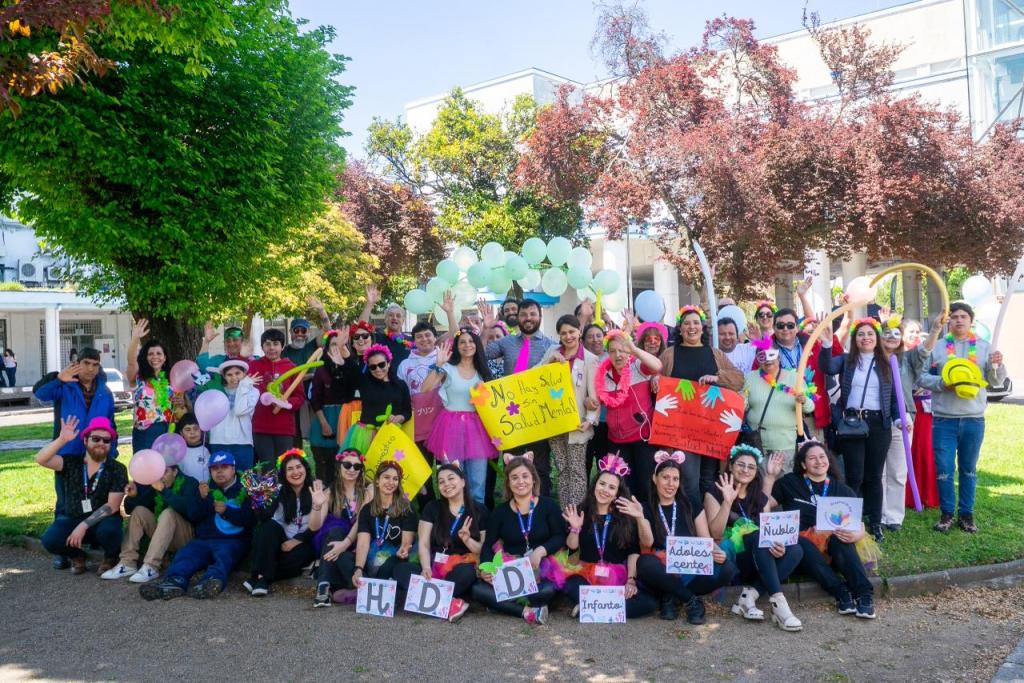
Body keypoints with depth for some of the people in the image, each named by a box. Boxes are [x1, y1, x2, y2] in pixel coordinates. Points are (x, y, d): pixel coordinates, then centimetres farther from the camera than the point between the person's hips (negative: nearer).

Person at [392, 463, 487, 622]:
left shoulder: (479, 511, 3)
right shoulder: (432, 508, 8)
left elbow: (483, 550, 3)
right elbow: (423, 544, 0)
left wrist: (466, 539, -18)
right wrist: (426, 568, -18)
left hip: (461, 568, -2)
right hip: (435, 566, 2)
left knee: (467, 573, -38)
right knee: (401, 569, -27)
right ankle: (452, 603, -36)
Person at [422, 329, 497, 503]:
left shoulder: (482, 372, 11)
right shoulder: (448, 369, 0)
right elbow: (425, 389, -13)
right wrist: (438, 365, -17)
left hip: (476, 426, 3)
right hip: (452, 425, -3)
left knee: (478, 481, 0)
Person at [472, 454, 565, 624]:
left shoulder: (548, 505, 2)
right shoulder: (500, 512, 8)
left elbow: (560, 537, -2)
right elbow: (488, 545, 4)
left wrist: (540, 551, -22)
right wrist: (485, 569, -16)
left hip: (542, 570, -2)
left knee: (549, 590, -37)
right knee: (478, 589, -25)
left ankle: (502, 603, -14)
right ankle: (526, 611, -25)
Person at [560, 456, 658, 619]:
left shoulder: (626, 516, 3)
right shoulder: (581, 512, 4)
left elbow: (634, 551, -1)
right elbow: (572, 546, 2)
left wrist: (631, 580, -13)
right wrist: (575, 528, -17)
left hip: (618, 576, 1)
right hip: (587, 574, -1)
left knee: (649, 602, -26)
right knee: (571, 586, -36)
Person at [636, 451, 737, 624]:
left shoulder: (691, 505, 7)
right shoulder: (646, 509, 2)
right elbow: (647, 544, -13)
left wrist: (716, 552, -21)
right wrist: (640, 518, -30)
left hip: (690, 572, 2)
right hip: (662, 575, -2)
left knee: (727, 568, -26)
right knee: (645, 563, -36)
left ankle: (671, 597, -11)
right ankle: (691, 600, -19)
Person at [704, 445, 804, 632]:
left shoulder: (761, 498, 13)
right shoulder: (715, 493, -1)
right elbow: (716, 533, -12)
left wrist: (777, 546, -19)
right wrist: (727, 502, -24)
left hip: (758, 562, 5)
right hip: (729, 559, -5)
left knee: (795, 551, -21)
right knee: (758, 537, -32)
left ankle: (750, 594, -27)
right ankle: (778, 603, -41)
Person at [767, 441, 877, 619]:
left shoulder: (843, 490, 16)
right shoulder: (790, 483, 15)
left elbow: (860, 527, 8)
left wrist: (853, 535, -15)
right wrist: (770, 476, -4)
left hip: (834, 546, 1)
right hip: (802, 550, -1)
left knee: (838, 539, -32)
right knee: (802, 545, -34)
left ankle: (864, 595, -37)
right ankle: (842, 593, -39)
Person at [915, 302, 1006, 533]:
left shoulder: (983, 347, 7)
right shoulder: (937, 347, 3)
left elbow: (996, 381, 6)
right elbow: (922, 377, 2)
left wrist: (997, 365, -13)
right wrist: (941, 383, -15)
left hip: (974, 418, 2)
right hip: (944, 418, -1)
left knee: (969, 469, 11)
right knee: (944, 469, 1)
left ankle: (966, 514, 22)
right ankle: (946, 513, 15)